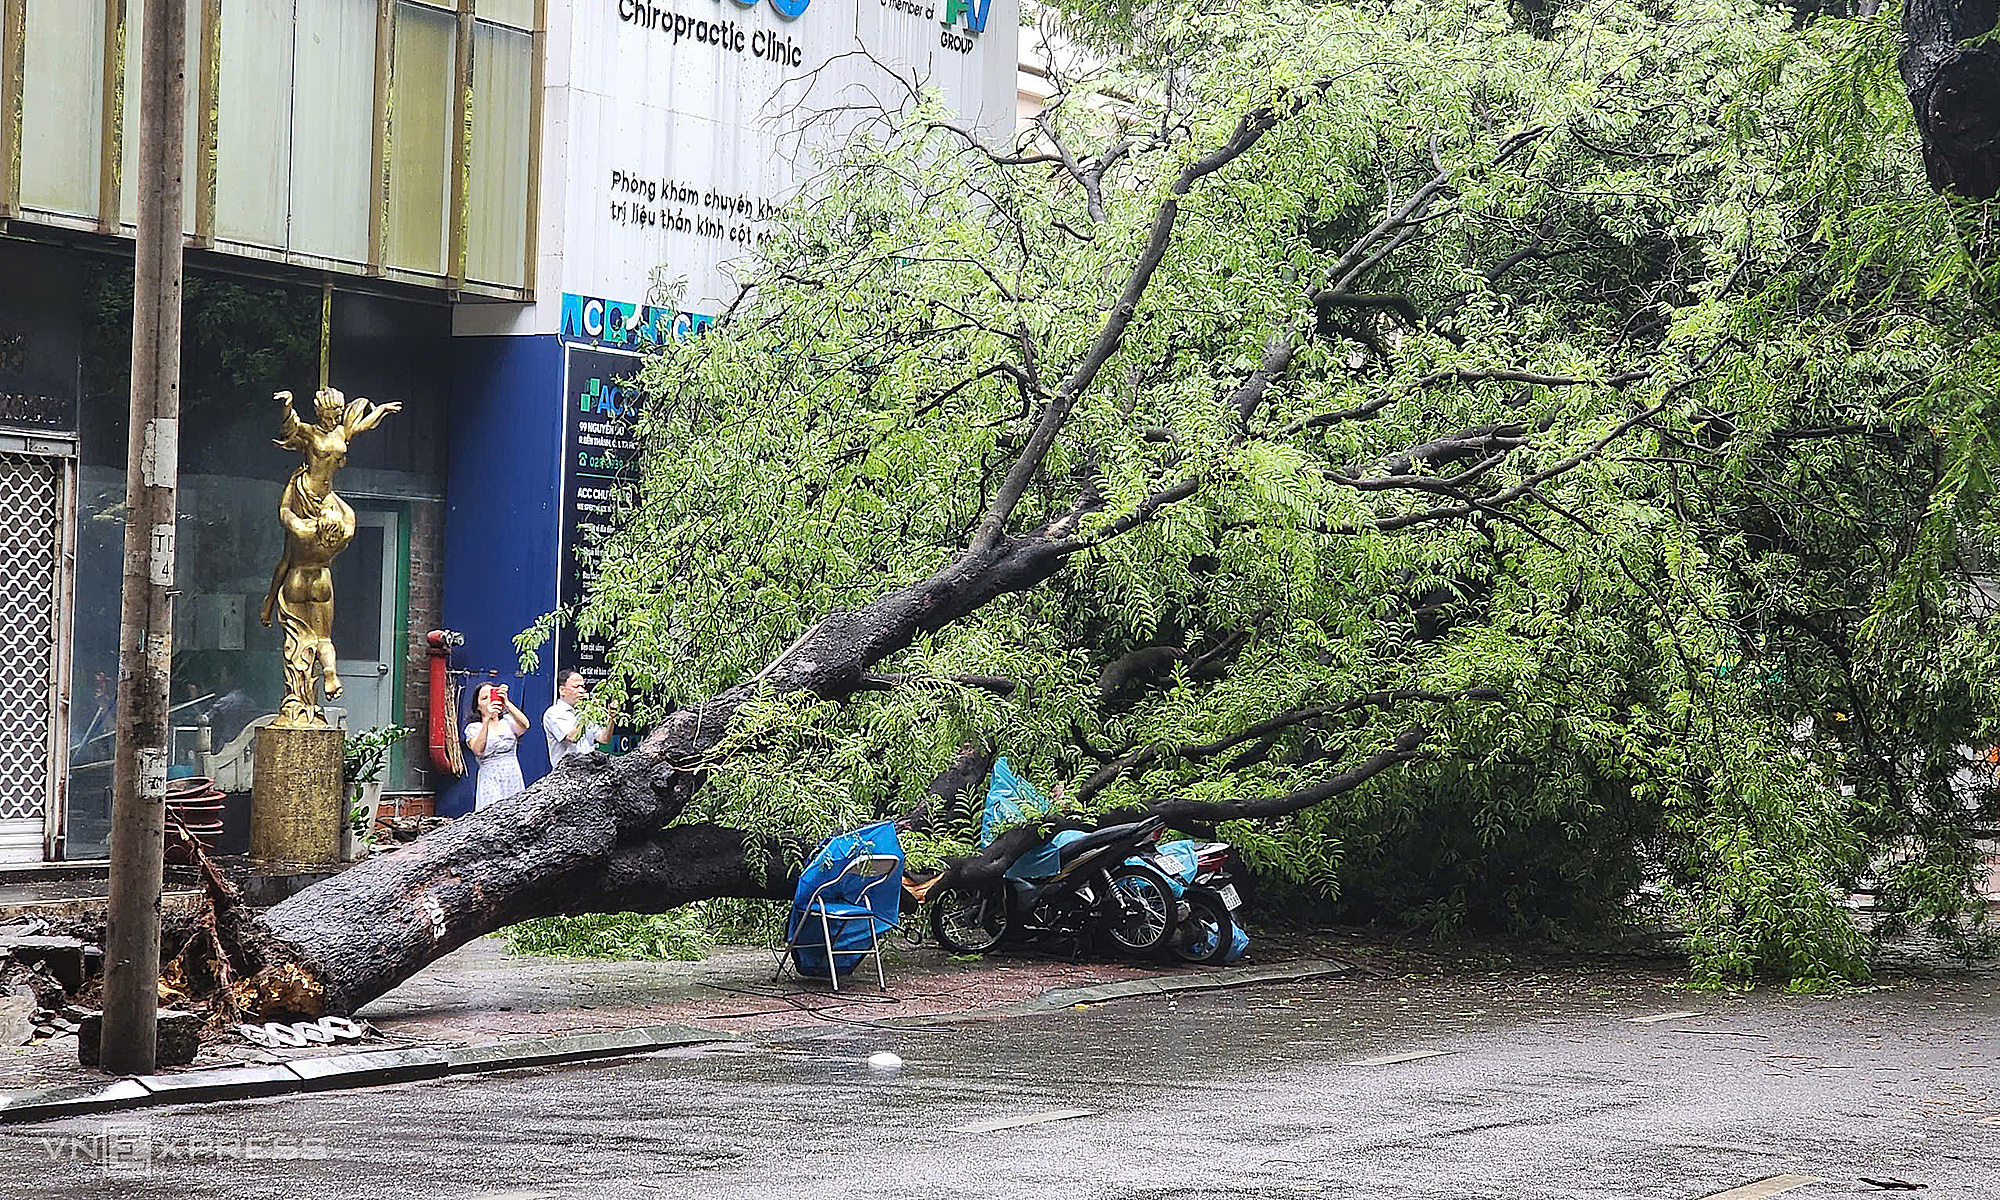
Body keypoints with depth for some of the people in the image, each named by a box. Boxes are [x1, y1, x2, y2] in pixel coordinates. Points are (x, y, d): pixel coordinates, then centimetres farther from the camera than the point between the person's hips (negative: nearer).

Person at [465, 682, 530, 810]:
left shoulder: (507, 721, 12)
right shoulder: (473, 727, 6)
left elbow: (524, 726, -11)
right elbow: (478, 751, -14)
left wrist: (507, 703, -24)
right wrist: (487, 719, -24)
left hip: (514, 780, 2)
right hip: (490, 783, -2)